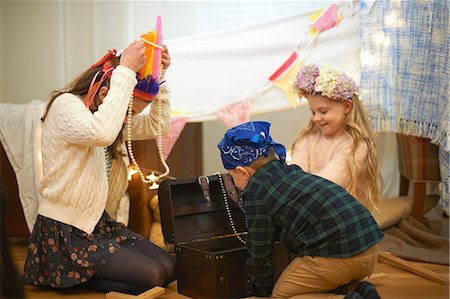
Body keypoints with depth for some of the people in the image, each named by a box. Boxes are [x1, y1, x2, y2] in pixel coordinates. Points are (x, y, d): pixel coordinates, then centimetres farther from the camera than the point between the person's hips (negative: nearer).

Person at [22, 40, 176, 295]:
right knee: (151, 276, -19)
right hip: (64, 232, -9)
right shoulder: (65, 105, -17)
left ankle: (74, 276, 9)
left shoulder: (102, 112, 9)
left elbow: (157, 126, 13)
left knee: (170, 267, -2)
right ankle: (69, 277, 0)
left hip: (101, 223, 9)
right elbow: (100, 133, -39)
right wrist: (125, 71, -33)